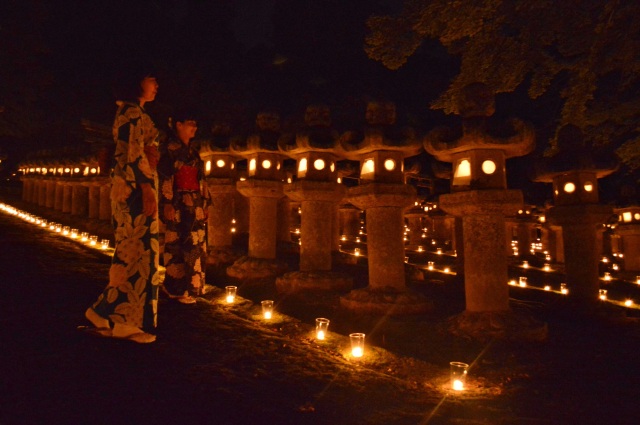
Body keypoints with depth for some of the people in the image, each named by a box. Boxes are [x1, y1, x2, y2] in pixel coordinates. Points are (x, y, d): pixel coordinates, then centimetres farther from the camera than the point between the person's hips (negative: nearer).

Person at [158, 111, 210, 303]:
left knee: (195, 246, 6)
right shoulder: (168, 148, -2)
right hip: (178, 204, -7)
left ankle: (190, 287, 15)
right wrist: (167, 204, -19)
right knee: (176, 246, -4)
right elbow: (164, 177, -11)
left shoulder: (193, 150, 19)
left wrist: (205, 203, 13)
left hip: (195, 204, 7)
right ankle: (177, 289, 4)